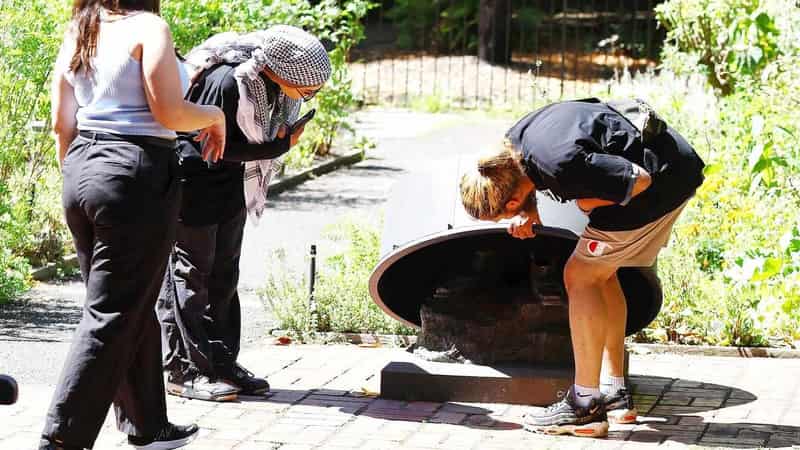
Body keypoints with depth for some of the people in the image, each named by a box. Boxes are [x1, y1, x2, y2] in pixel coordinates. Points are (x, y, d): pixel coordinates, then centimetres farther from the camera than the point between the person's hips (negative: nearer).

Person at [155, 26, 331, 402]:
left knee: (224, 272, 11)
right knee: (191, 272, -3)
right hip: (195, 178, -8)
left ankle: (222, 363, 18)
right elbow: (216, 147, -25)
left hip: (230, 183, 8)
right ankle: (185, 371, 2)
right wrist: (278, 147, -23)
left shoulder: (270, 85, -7)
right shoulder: (226, 82, -31)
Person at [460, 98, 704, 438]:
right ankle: (616, 394, 22)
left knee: (580, 278, -7)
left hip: (660, 179, -10)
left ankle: (585, 406, -4)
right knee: (600, 275, 16)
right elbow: (525, 178, 22)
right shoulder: (514, 141, -2)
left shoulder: (561, 165, -30)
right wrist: (528, 212, 4)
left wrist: (591, 203, -11)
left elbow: (640, 180, -24)